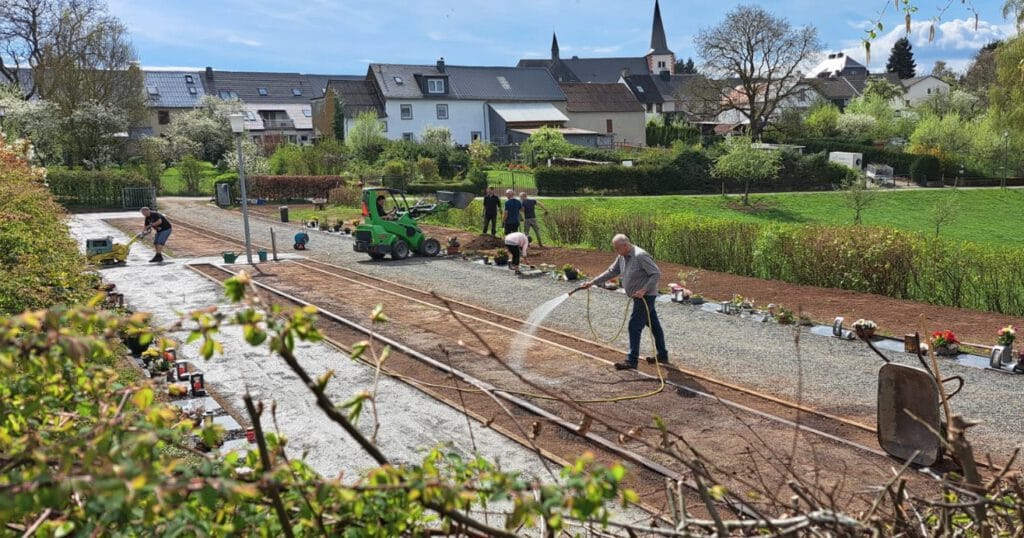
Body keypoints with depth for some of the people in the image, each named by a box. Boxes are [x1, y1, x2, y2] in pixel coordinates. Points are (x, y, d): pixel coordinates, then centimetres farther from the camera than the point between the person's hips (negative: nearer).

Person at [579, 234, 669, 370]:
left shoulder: (640, 256, -22)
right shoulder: (622, 257, 5)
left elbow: (656, 273, -22)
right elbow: (611, 272, 12)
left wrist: (644, 290, -26)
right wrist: (592, 282, 8)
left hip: (645, 296, -9)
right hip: (640, 296, 9)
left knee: (635, 326, -10)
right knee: (654, 325, 16)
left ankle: (631, 360, -8)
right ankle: (663, 355, 26)